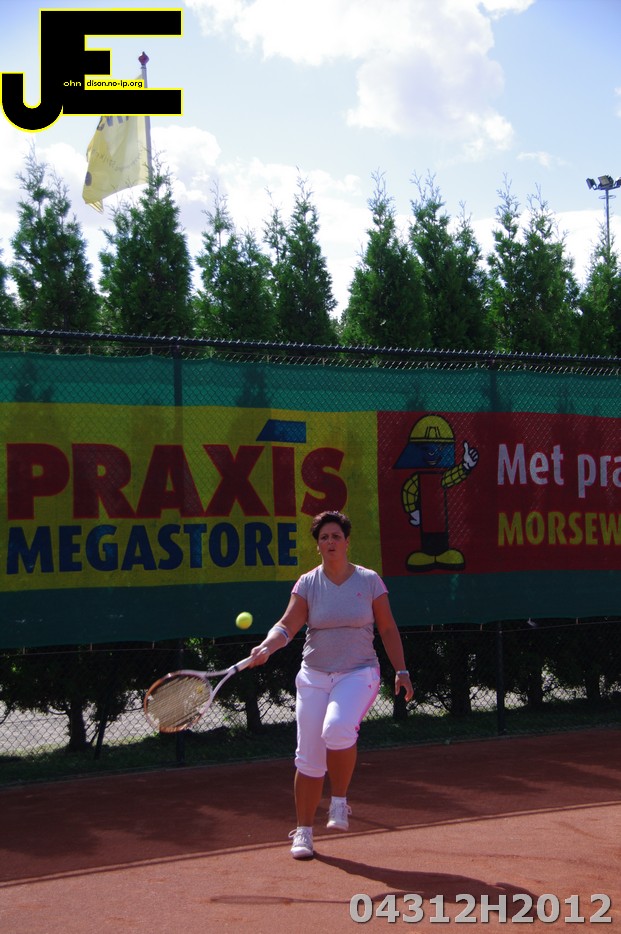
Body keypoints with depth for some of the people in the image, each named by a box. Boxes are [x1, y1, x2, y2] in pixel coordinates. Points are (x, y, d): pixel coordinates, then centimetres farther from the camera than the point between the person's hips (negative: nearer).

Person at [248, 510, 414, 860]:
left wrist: (401, 670, 2)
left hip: (359, 674, -2)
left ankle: (340, 801, -9)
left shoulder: (369, 580, 0)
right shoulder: (307, 584, 1)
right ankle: (304, 831, 15)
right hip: (314, 677, 2)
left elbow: (388, 628, 7)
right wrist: (267, 647, -27)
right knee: (309, 759, -1)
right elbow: (287, 625, -7)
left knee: (338, 729, -31)